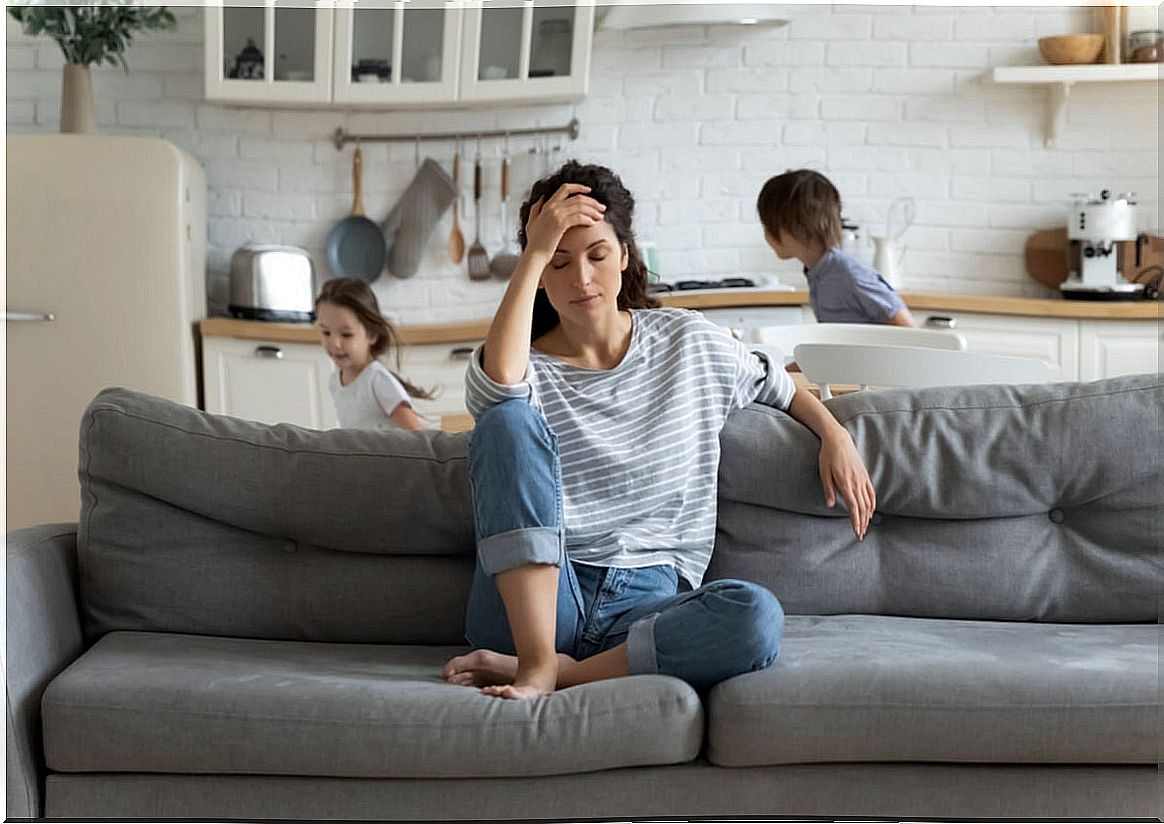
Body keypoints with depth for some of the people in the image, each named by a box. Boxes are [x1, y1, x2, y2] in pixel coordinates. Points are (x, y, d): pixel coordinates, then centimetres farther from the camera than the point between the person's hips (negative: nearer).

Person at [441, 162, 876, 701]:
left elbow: (777, 385, 30)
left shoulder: (688, 341, 13)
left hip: (646, 604, 1)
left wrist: (835, 435, 11)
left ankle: (563, 671, -26)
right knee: (509, 418, -26)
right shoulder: (529, 368, 4)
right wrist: (535, 252, -15)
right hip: (535, 602, -1)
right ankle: (537, 661, -33)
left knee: (757, 617, -33)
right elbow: (499, 381, -22)